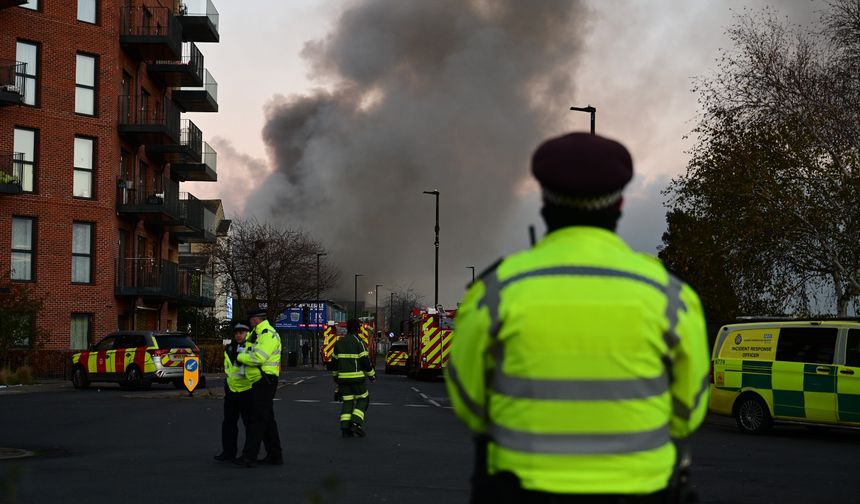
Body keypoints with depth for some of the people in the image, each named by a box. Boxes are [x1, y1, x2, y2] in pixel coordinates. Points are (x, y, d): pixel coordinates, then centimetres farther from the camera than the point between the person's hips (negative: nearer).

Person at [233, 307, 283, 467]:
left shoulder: (269, 335, -16)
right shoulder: (258, 333, 18)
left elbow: (257, 358, -25)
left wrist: (240, 357, -11)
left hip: (265, 381, -11)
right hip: (261, 382, 11)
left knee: (257, 419, -11)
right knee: (267, 419, 13)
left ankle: (249, 457, -13)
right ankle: (274, 455, 18)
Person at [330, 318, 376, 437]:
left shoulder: (339, 343, 10)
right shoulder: (359, 342, -9)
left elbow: (334, 362, 15)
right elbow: (365, 361, -11)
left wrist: (335, 376, 28)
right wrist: (372, 374, 1)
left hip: (343, 378, 5)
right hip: (357, 377, -5)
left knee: (347, 402, 9)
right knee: (363, 399, 9)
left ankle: (345, 428, -1)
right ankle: (356, 423, -8)